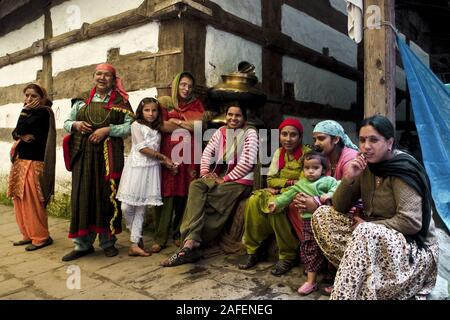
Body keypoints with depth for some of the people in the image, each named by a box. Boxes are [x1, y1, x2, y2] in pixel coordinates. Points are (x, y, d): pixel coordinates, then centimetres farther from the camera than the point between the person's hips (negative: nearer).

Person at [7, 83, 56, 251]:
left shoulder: (43, 112, -8)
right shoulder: (30, 112, 17)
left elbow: (20, 128, -16)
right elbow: (15, 133, 8)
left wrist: (25, 110, -6)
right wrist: (22, 136, -13)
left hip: (34, 162, -9)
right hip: (20, 160, 9)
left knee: (32, 202, -7)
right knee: (20, 200, 10)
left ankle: (41, 237, 3)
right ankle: (28, 235, 19)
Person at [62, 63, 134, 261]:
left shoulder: (120, 101, 6)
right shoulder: (82, 100, 15)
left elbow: (130, 126, -4)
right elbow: (66, 123, 18)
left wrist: (108, 129, -15)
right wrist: (76, 124, -4)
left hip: (109, 156, -2)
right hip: (83, 155, 3)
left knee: (108, 196, 0)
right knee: (82, 196, 0)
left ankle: (107, 241, 14)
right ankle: (83, 243, 11)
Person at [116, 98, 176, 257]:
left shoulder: (157, 130, 16)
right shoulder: (136, 125, 2)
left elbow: (156, 151, 12)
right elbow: (142, 148, -6)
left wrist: (166, 161, -7)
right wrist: (163, 157, -4)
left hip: (151, 169, 4)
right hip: (136, 167, -3)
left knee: (141, 208, 3)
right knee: (127, 206, -5)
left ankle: (134, 244, 6)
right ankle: (137, 237, 17)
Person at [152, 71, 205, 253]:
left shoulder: (196, 105, 16)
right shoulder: (165, 102, 11)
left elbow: (198, 126, 0)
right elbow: (162, 126, -4)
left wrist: (174, 121, 1)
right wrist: (186, 125, -4)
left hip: (189, 155, 1)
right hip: (168, 153, -1)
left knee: (184, 195, -1)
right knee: (166, 194, -6)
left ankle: (179, 234, 13)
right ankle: (160, 238, 0)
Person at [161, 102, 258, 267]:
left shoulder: (250, 133, -3)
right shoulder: (221, 131, 15)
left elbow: (247, 162, -14)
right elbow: (207, 153, 8)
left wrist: (224, 179, -13)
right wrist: (205, 173, -9)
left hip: (240, 181, -5)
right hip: (218, 177, 6)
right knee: (195, 186, -24)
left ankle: (190, 242, -18)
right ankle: (191, 242, -29)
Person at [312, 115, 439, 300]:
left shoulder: (403, 169, -17)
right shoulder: (366, 167, 1)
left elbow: (411, 222, -24)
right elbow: (339, 208, 0)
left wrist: (369, 225, -17)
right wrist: (348, 179, -16)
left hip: (413, 246, -7)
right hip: (374, 238, 7)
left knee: (365, 233, -37)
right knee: (322, 214, -7)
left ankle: (344, 292, -25)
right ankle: (352, 274, -10)